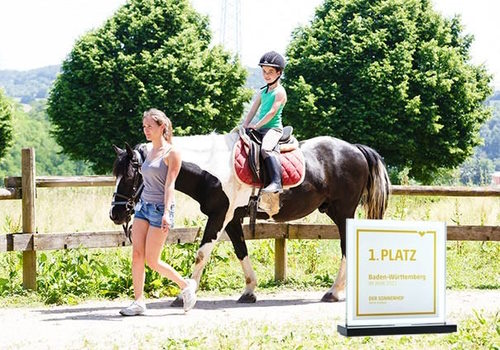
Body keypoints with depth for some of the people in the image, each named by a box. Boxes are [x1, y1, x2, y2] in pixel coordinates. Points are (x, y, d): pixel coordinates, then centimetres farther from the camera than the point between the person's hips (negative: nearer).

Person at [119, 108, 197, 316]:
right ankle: (138, 302, 2)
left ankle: (186, 285, 13)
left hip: (160, 208, -7)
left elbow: (169, 185, -15)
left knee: (151, 260, -5)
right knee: (137, 255, -2)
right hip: (143, 205, 7)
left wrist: (166, 213, -22)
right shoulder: (149, 150, 13)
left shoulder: (172, 153, -9)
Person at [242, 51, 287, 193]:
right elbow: (253, 110, 17)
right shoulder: (263, 92, 19)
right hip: (260, 129, 9)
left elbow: (272, 112, -14)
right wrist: (245, 126, 4)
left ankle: (276, 183, -43)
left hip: (274, 128, -9)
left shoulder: (280, 92, -5)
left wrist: (256, 126, -15)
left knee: (266, 149, -34)